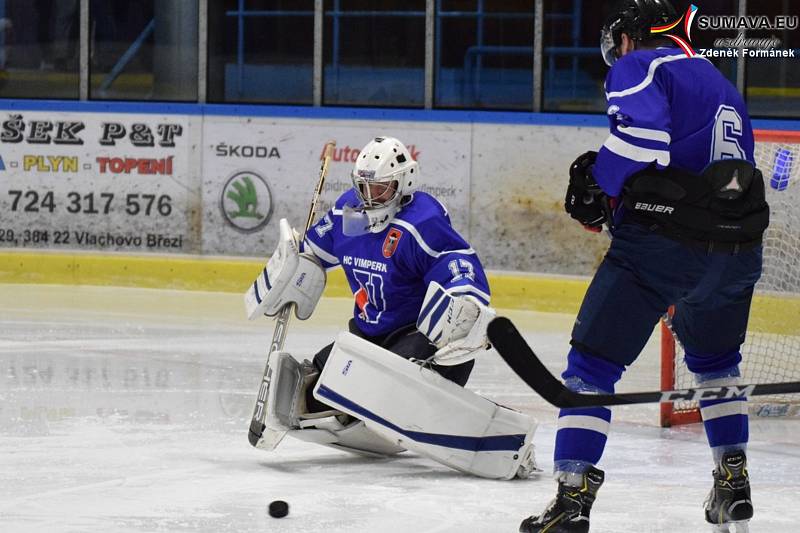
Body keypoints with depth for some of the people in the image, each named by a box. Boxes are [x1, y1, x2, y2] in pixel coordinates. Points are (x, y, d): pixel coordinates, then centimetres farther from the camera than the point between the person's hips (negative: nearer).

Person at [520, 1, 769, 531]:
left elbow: (642, 134, -17)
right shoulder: (721, 84, 27)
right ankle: (734, 486, 28)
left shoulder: (638, 66, 3)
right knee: (715, 359, 31)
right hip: (737, 248, 7)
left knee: (593, 363, 0)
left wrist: (599, 184, -4)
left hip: (663, 243, -7)